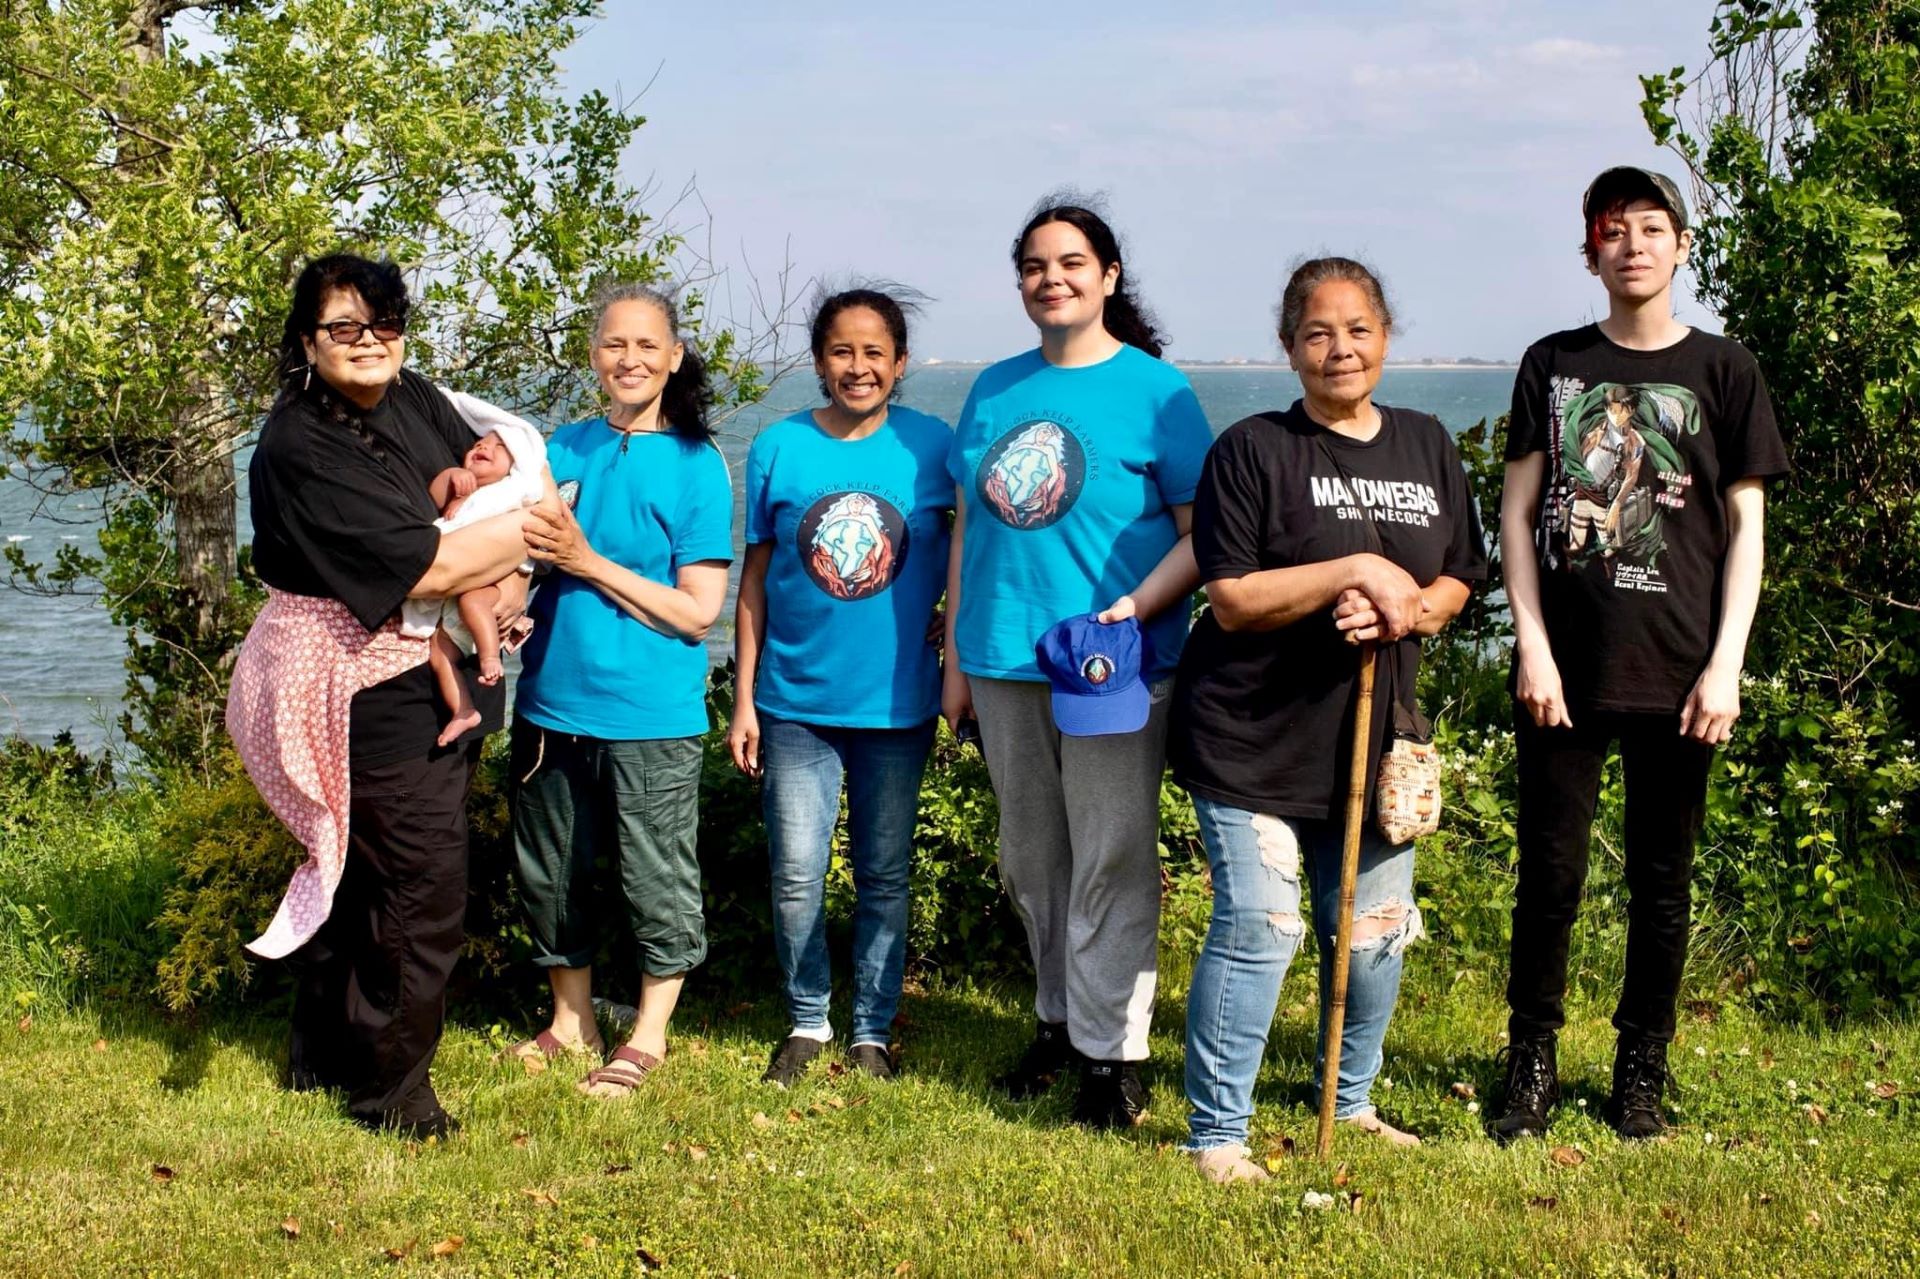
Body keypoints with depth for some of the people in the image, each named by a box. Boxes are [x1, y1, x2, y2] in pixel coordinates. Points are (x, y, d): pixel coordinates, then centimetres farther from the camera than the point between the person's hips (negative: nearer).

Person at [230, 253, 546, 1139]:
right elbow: (426, 566, -25)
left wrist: (511, 573, -9)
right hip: (376, 694, -8)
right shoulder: (298, 450, -21)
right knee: (424, 896, -3)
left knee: (354, 870, 20)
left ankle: (321, 1054, 37)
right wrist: (532, 528, -13)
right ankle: (390, 1090, 14)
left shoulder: (415, 402, 4)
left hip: (442, 682, 8)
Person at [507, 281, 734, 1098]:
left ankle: (649, 1035, 22)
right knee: (551, 874, 15)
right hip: (553, 702, 5)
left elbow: (698, 609, -10)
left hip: (650, 716, -5)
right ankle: (570, 1019, 33)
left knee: (655, 879, 4)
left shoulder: (696, 466, -7)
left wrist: (588, 563, -17)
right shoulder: (564, 448, 6)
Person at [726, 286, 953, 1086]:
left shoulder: (932, 446, -3)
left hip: (897, 702, 0)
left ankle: (872, 1030, 23)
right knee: (796, 875, 3)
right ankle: (807, 1022, 22)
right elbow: (755, 578, 3)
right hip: (796, 700, 1)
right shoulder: (779, 448, -1)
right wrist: (744, 699, 1)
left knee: (884, 875, 10)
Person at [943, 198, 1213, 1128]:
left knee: (1110, 862, -2)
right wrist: (954, 659, 13)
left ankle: (1111, 1050, 7)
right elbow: (968, 528, 15)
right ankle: (1060, 1017, 30)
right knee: (1030, 858, 14)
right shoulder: (995, 389, 11)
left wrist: (1135, 608, -21)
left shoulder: (1153, 390, -4)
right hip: (1004, 664, 5)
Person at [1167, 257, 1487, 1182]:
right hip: (1252, 739, -5)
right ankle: (1217, 1132, 4)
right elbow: (1232, 600, -12)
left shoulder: (1427, 447, 9)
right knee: (1256, 928, -8)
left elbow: (1456, 585, 12)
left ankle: (1352, 1104, 32)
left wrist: (1403, 611, -10)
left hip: (1372, 736, 5)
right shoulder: (1252, 450, -7)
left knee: (1374, 935, 11)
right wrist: (1354, 571, -19)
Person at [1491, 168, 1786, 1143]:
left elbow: (1745, 526, 2)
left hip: (1675, 674, 0)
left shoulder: (1722, 371, 3)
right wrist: (1532, 646, -5)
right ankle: (1532, 1069, 16)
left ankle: (1641, 1072, 21)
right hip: (1563, 665, 1)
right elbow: (1516, 512, 5)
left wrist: (1725, 665, -6)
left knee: (1662, 882, 8)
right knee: (1549, 877, 3)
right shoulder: (1553, 365, 6)